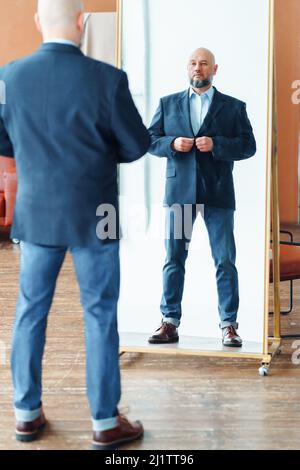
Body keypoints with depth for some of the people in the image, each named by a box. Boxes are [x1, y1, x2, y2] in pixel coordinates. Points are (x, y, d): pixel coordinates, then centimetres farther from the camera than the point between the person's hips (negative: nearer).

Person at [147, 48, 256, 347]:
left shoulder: (234, 107, 8)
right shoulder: (168, 103, 13)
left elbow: (248, 145, 1)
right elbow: (150, 140, 10)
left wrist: (216, 144, -13)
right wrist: (172, 143, -10)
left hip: (218, 193, -1)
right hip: (180, 191, 2)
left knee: (225, 261, 0)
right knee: (174, 259, 4)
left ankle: (228, 325, 8)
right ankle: (170, 323, 12)